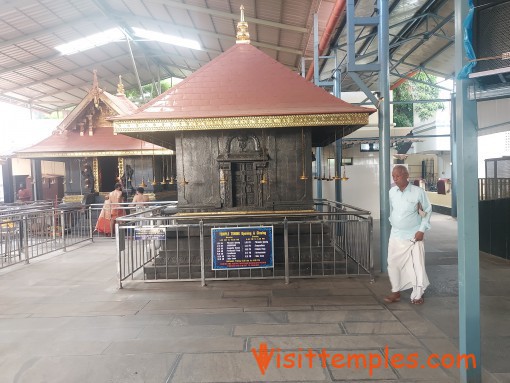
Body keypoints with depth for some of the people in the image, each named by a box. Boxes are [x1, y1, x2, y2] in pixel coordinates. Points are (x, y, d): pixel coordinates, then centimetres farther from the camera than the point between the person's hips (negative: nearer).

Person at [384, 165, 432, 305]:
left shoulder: (418, 192, -11)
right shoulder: (392, 191, 1)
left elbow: (428, 210, -3)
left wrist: (422, 230, -9)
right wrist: (393, 223, 7)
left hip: (413, 235, -4)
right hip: (395, 235, 4)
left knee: (417, 265, 1)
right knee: (393, 264, 6)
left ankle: (418, 295, 15)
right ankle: (396, 292, 21)